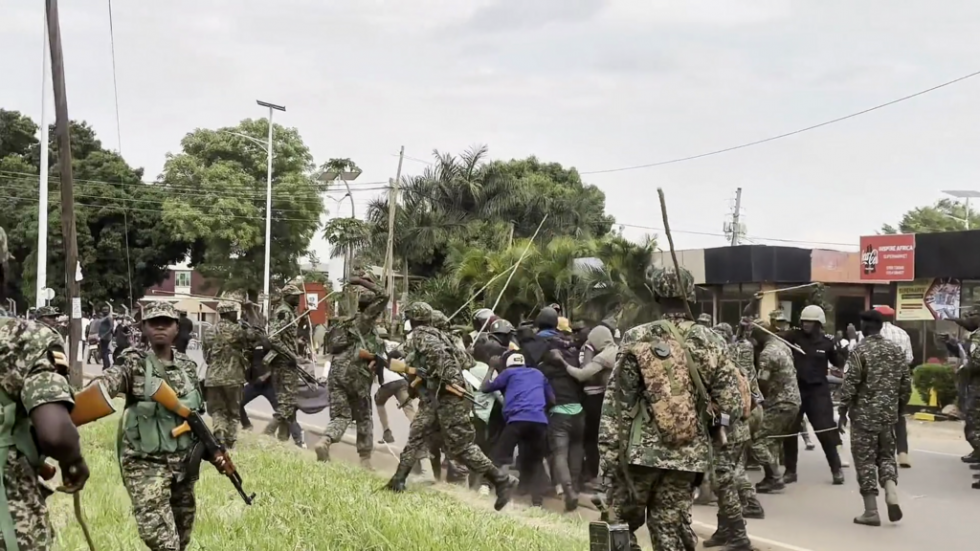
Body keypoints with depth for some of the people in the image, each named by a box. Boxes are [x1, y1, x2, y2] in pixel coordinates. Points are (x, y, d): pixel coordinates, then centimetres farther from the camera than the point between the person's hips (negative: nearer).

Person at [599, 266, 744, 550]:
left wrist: (608, 453, -4)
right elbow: (731, 407, -1)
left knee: (621, 527, 13)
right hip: (688, 455, 3)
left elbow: (616, 402, -7)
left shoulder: (637, 339, -5)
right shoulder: (711, 343, 2)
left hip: (640, 452, -2)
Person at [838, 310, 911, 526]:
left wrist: (843, 410, -3)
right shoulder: (896, 350, 6)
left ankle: (871, 512, 2)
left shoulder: (860, 350, -12)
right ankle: (892, 496, -5)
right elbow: (906, 382, 9)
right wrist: (899, 405, 21)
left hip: (865, 413, -5)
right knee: (886, 455, 18)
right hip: (889, 412, 5)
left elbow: (850, 384, -14)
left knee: (865, 459, 1)